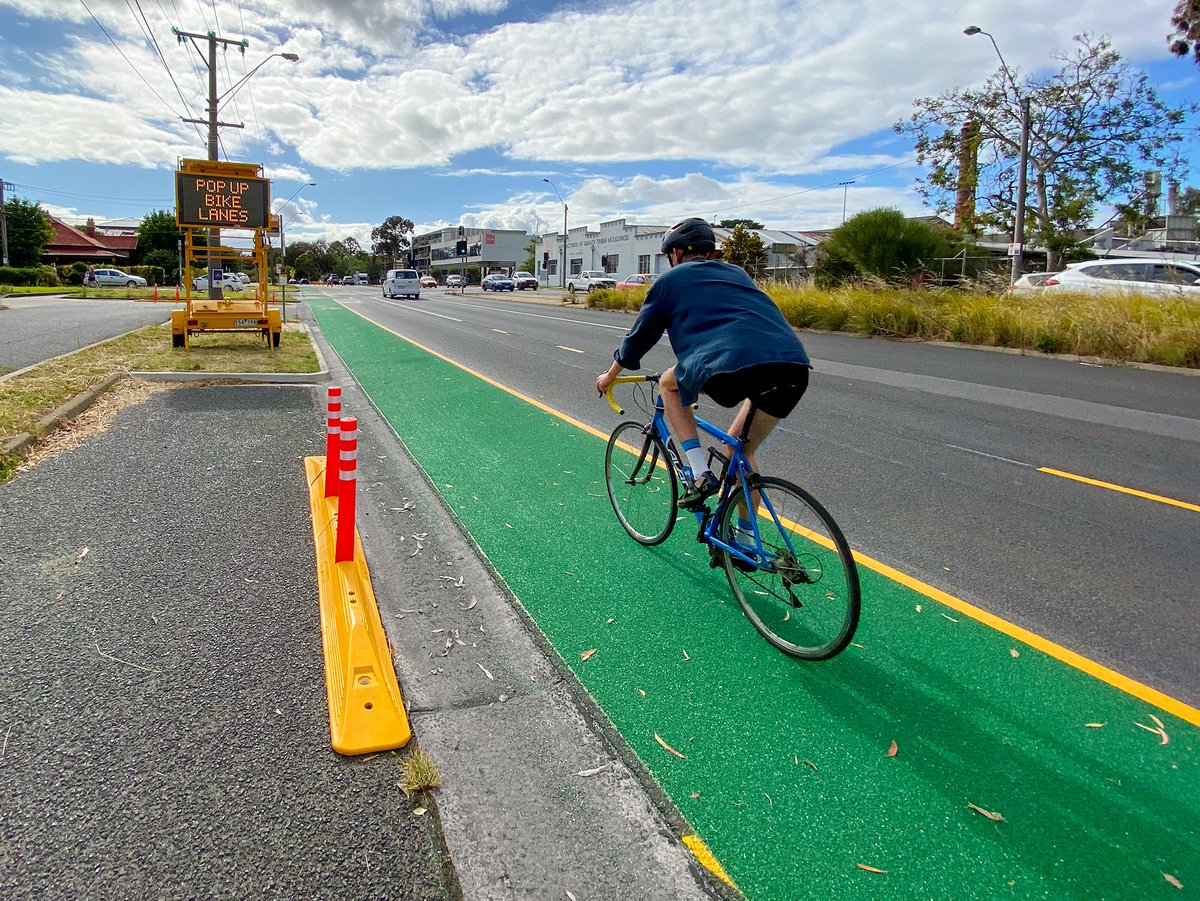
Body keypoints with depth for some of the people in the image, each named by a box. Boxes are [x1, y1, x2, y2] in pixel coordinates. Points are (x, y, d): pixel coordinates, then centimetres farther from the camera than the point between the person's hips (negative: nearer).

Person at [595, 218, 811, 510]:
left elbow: (639, 335, 27)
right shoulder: (737, 273, 34)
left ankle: (700, 475, 14)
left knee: (669, 384, 25)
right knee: (740, 450, 27)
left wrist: (610, 375, 44)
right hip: (796, 369, 6)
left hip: (732, 369, -5)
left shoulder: (670, 279, 20)